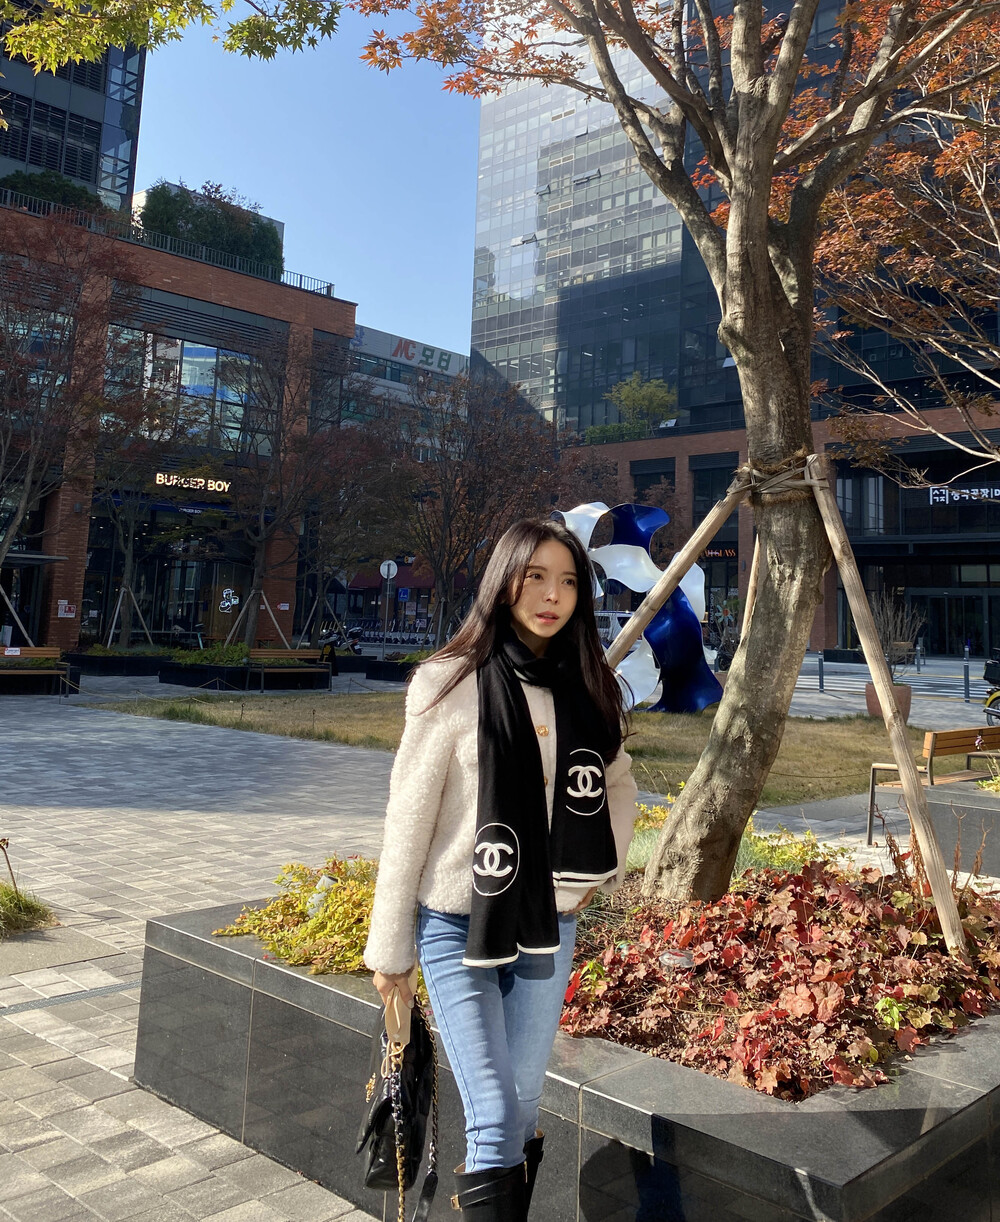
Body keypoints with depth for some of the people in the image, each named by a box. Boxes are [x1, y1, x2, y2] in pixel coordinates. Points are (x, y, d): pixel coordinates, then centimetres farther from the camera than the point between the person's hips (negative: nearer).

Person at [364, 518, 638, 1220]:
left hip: (550, 929, 4)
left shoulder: (588, 688, 3)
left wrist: (605, 866, 6)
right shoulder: (453, 682, -10)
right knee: (495, 1119, -5)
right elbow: (410, 818, -7)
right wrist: (390, 947, -4)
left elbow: (619, 785, 20)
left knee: (524, 1113, 13)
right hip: (458, 925, -4)